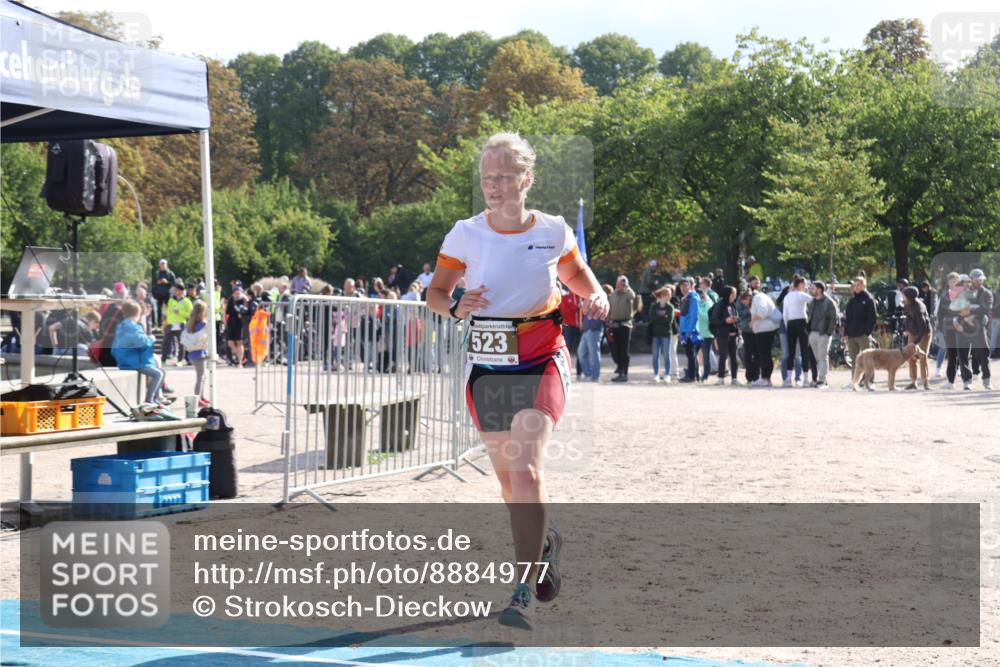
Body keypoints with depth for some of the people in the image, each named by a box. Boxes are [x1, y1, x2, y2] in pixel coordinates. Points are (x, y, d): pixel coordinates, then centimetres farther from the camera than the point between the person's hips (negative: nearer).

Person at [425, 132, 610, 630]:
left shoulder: (553, 231, -3)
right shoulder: (465, 234, -3)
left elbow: (575, 273, 17)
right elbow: (434, 293, 5)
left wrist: (595, 297, -4)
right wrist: (455, 306, -17)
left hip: (541, 364, -3)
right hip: (486, 368, 3)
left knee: (525, 469, -19)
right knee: (507, 477, 14)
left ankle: (524, 594, -17)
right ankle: (543, 541, 46)